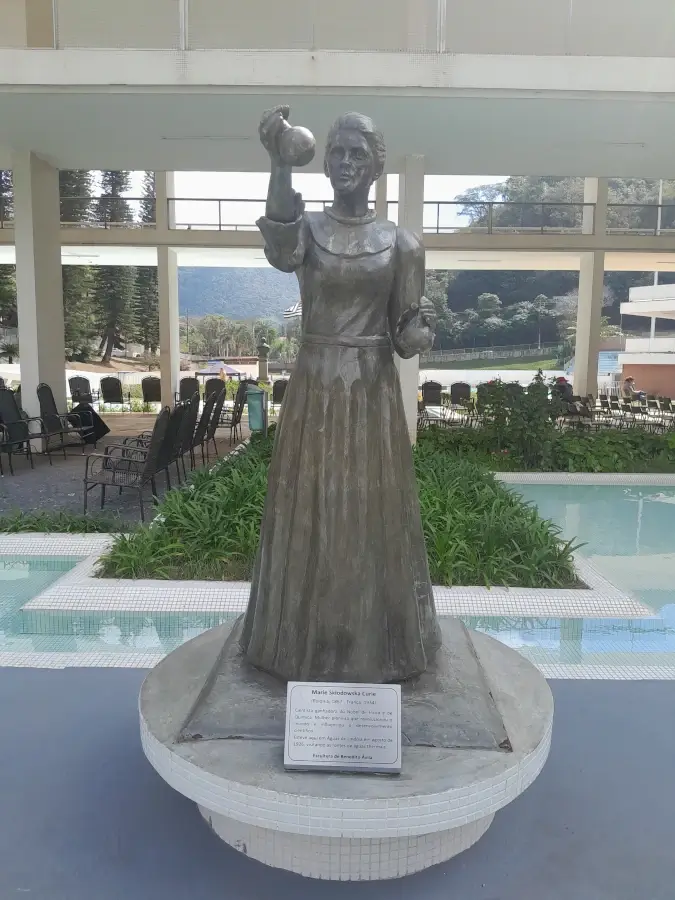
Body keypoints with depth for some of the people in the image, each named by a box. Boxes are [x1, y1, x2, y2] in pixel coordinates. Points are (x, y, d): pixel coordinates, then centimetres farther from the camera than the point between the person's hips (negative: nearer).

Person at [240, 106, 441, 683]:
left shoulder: (400, 242, 3)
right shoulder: (306, 227, 2)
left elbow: (407, 337, 2)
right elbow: (280, 254, -25)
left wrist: (422, 327, -21)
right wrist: (280, 165, -36)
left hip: (374, 394, 0)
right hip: (314, 391, 0)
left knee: (374, 516, 7)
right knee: (310, 516, 6)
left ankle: (376, 643, 26)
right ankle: (309, 641, 25)